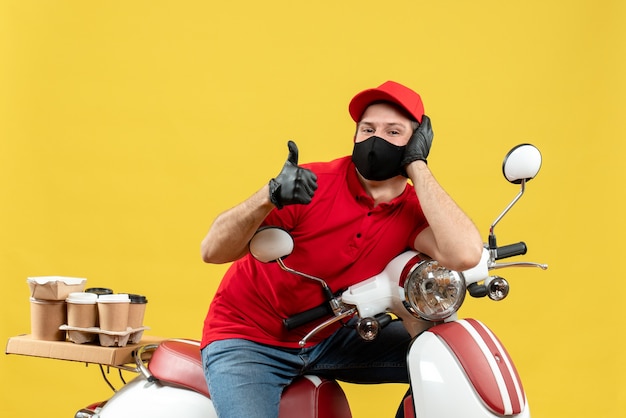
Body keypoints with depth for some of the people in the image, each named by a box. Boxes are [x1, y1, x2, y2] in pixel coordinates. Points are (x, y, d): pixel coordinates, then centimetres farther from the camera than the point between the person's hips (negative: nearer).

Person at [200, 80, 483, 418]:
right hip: (248, 339, -4)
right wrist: (270, 196, -43)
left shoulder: (414, 210, -7)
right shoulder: (313, 183, -18)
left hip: (329, 338, 5)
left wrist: (417, 165, -21)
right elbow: (212, 251, -24)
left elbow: (464, 255, -30)